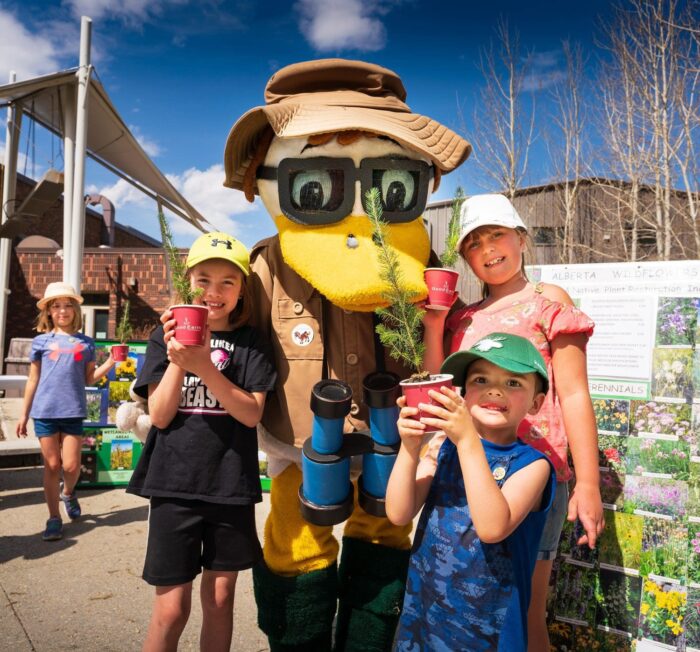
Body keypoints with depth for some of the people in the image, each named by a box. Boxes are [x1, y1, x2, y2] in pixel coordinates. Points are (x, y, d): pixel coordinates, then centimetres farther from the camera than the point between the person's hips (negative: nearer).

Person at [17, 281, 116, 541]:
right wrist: (24, 414, 9)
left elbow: (89, 378, 8)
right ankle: (54, 518, 17)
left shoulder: (86, 343, 6)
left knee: (71, 466, 1)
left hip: (73, 412, 1)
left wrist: (111, 362, -7)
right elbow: (33, 380, 9)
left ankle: (68, 492, 36)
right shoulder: (41, 341, 5)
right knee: (52, 465, 5)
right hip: (44, 411, 0)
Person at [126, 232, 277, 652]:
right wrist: (176, 360, -18)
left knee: (220, 598, 12)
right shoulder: (168, 336, 3)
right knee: (172, 609, 4)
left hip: (231, 486, 1)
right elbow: (160, 416, -4)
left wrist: (205, 367, -22)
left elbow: (252, 413, -10)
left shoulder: (251, 343, 1)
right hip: (175, 483, 0)